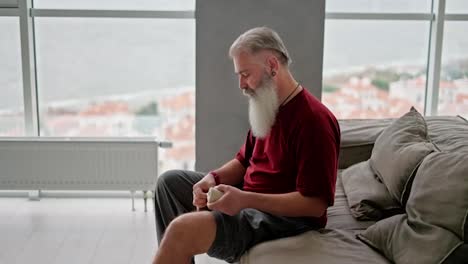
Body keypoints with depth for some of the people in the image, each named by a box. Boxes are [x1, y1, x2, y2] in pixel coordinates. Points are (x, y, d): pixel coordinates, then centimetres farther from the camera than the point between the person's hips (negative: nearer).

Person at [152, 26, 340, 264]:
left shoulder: (314, 120, -20)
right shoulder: (267, 108, 9)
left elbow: (316, 204, -23)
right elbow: (244, 161, 18)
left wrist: (246, 199, -28)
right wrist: (214, 178, -4)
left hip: (284, 216, -10)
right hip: (248, 199, 10)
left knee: (183, 228, -29)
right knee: (170, 181, 14)